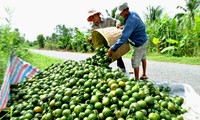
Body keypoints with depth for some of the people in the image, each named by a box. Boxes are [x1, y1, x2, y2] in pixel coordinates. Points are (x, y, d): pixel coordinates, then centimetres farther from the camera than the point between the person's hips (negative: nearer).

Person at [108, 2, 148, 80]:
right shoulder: (134, 13, -2)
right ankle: (144, 75, 40)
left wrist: (112, 48, -33)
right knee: (143, 58, 22)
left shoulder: (130, 21, -31)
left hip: (139, 43, -10)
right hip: (143, 40, 10)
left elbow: (123, 38, -36)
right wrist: (125, 28, 8)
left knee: (135, 62, 0)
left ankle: (136, 79, 14)